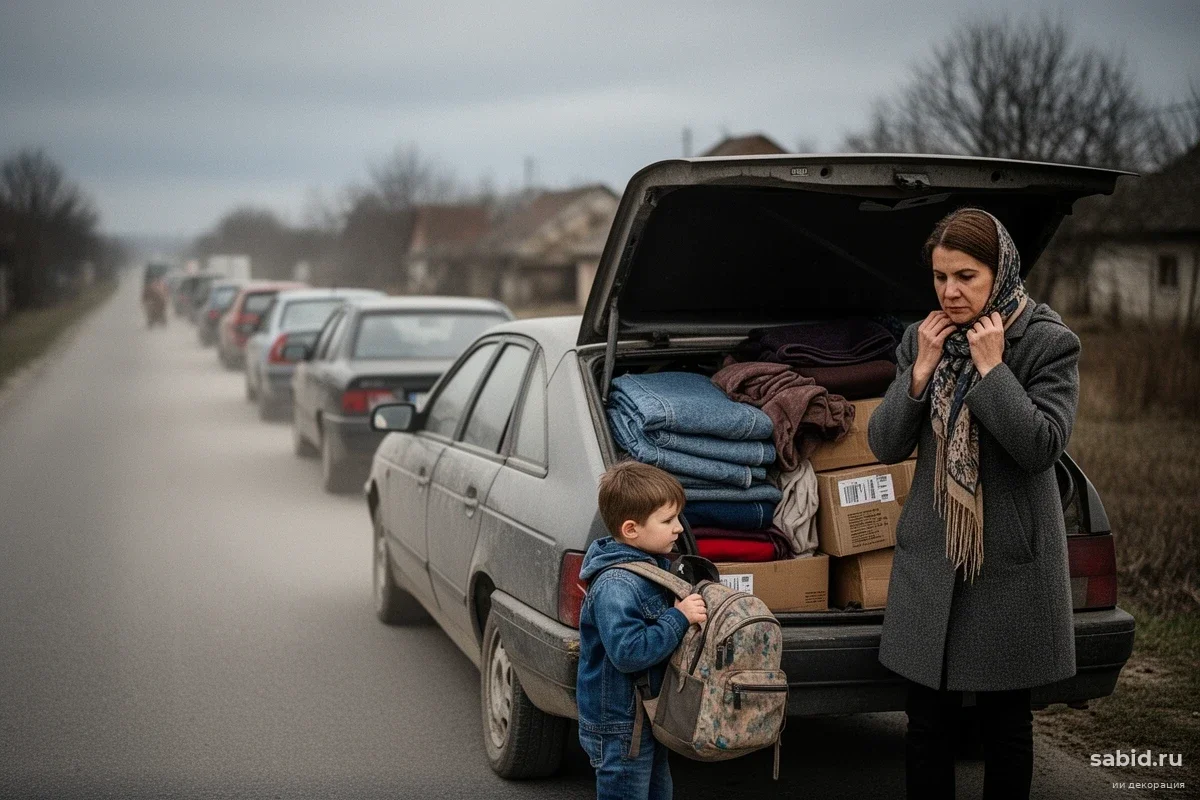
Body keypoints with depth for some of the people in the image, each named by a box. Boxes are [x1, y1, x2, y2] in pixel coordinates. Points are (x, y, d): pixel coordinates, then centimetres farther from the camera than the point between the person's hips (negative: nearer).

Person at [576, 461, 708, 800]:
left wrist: (689, 606, 3)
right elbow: (629, 652, -34)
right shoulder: (615, 586, -27)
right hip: (620, 728, -10)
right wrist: (679, 618, -30)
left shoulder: (653, 565, 4)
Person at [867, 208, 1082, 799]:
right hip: (931, 556, 4)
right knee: (927, 724, 8)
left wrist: (991, 367, -18)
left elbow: (1042, 447, -17)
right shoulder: (922, 340, 5)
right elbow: (884, 445, 1)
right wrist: (922, 370, -10)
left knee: (1006, 726, 10)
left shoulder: (1049, 344, -7)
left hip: (1012, 560, -3)